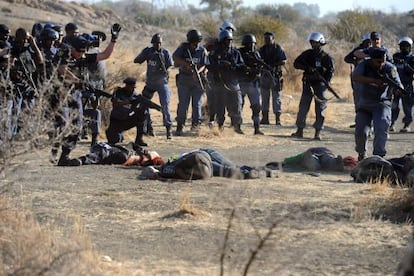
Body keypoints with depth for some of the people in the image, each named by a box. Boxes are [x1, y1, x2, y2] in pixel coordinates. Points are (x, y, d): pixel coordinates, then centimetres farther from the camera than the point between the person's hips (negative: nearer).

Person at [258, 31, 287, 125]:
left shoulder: (278, 49, -2)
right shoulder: (262, 49, 11)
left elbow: (284, 61, -8)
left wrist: (273, 65, -18)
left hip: (275, 75, -5)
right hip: (264, 75, 5)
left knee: (276, 98, -4)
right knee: (264, 97, 6)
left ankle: (278, 119, -3)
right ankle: (265, 118, 11)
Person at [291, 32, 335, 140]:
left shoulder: (326, 57, 1)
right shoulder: (307, 54, 7)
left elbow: (331, 71, 1)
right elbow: (296, 63, 4)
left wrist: (326, 81, -14)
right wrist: (308, 68, -12)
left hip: (320, 84, -2)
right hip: (308, 83, 2)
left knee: (320, 109, -3)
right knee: (303, 108, 1)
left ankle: (318, 132, 1)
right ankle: (300, 131, 9)